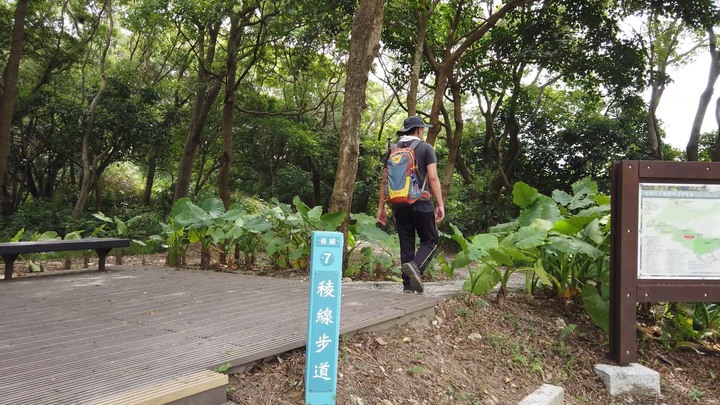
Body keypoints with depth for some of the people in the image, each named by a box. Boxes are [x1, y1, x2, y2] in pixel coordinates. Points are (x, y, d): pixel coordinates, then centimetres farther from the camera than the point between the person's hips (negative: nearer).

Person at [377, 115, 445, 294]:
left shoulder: (393, 150, 11)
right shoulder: (426, 148, 0)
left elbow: (384, 181, 9)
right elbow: (433, 178, -9)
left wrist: (381, 207, 13)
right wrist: (440, 204, -8)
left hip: (399, 205, 4)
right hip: (421, 204, -4)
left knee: (406, 245, 10)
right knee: (430, 241, 5)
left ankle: (408, 285, 9)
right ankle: (416, 266, -23)